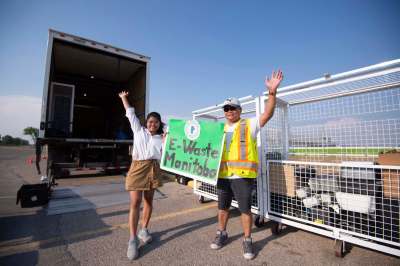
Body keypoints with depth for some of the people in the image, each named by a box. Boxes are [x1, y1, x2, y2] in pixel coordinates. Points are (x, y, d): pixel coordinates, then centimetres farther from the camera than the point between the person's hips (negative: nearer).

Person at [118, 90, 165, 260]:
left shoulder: (161, 138, 14)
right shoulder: (139, 130, 11)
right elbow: (130, 113, 15)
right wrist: (124, 98, 21)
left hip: (153, 169, 3)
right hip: (138, 167, -3)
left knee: (148, 201, 11)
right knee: (135, 202, -8)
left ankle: (144, 230, 28)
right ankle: (133, 240, -1)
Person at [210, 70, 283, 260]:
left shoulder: (249, 125, 0)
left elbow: (267, 114, -13)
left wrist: (272, 91, -23)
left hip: (242, 175, -4)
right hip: (223, 175, 5)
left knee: (245, 209, 6)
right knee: (222, 207, 17)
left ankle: (247, 240, 28)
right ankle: (221, 234, 38)